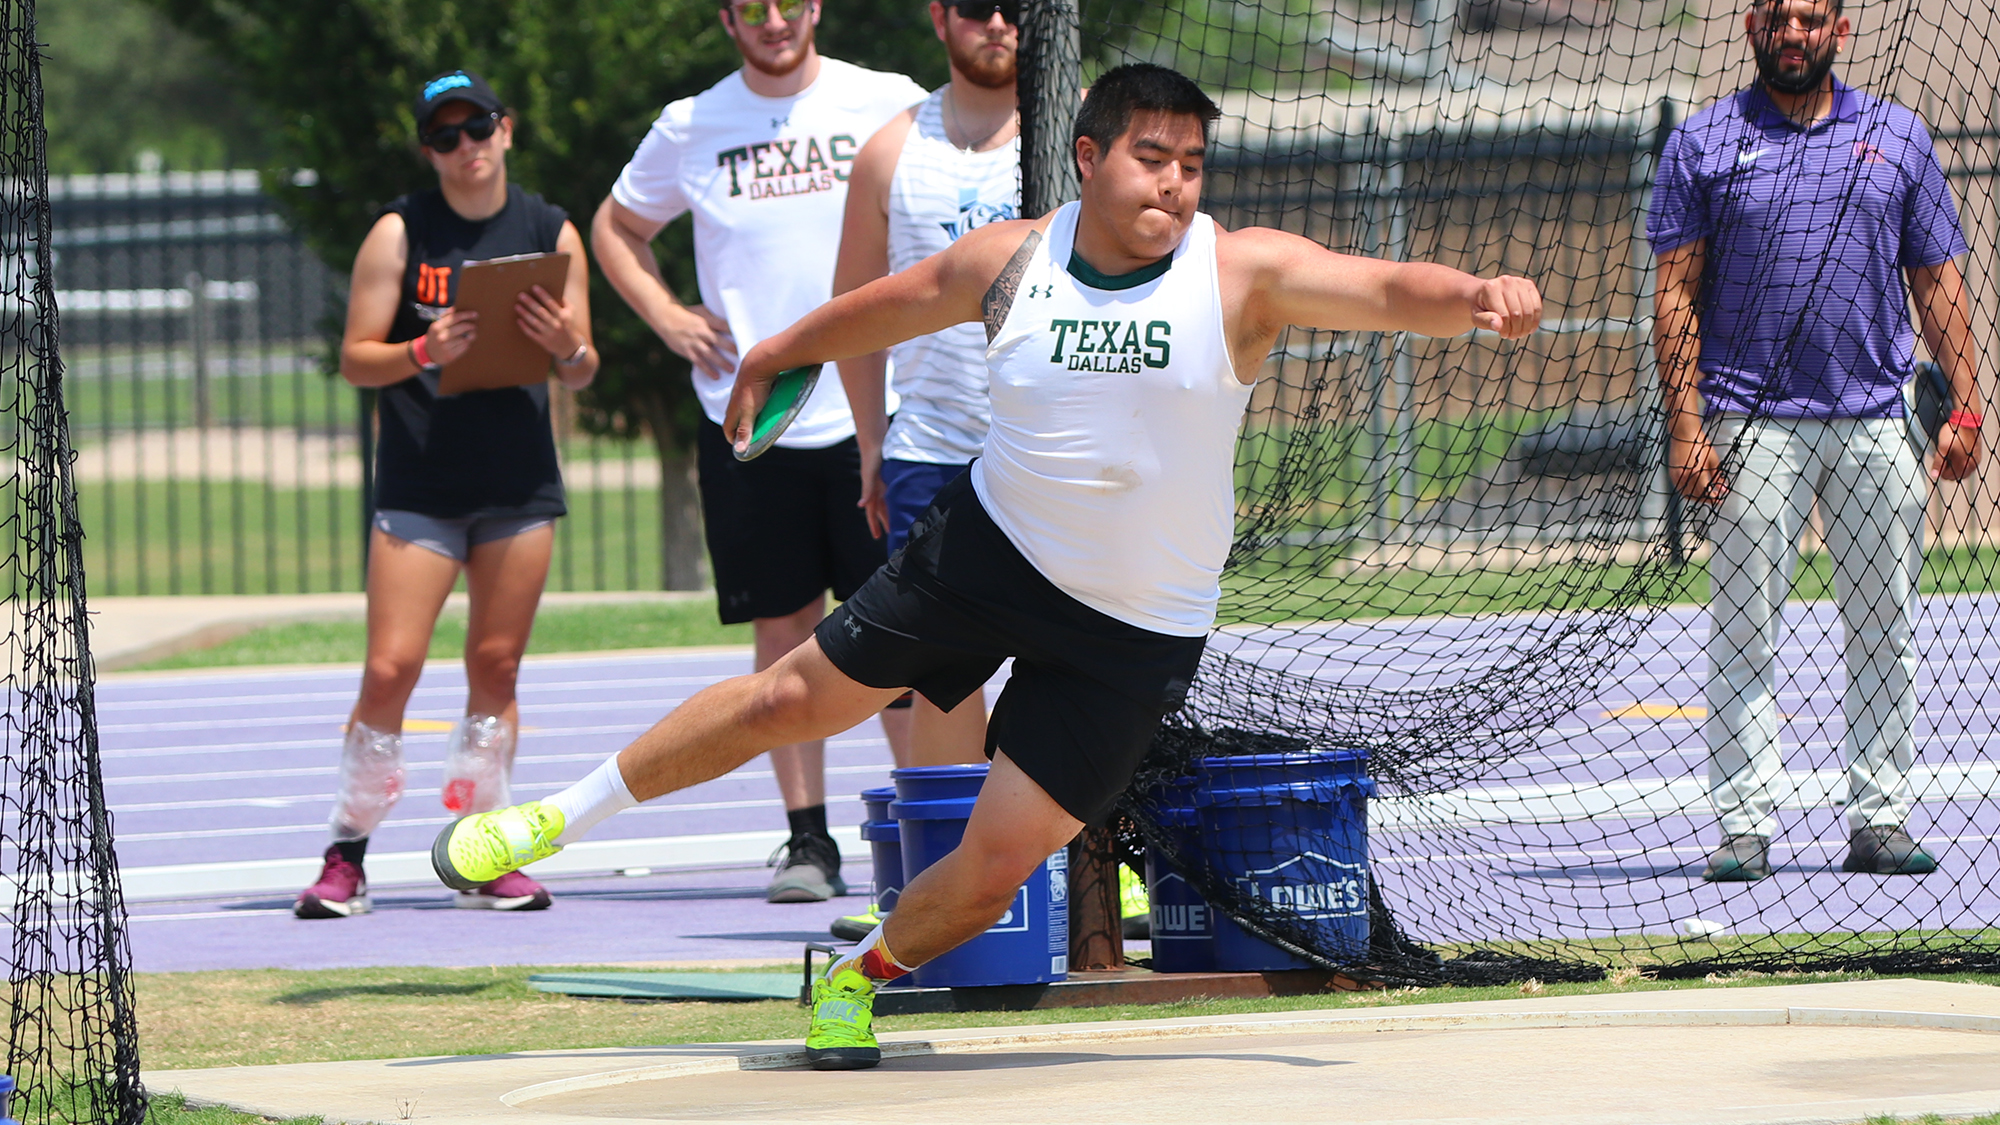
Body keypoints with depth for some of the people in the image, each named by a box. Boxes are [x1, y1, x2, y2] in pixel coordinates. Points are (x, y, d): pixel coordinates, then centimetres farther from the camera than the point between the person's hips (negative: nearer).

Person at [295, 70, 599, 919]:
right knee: (390, 668, -8)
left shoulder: (552, 234, 7)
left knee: (495, 668, 4)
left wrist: (565, 346, -13)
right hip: (417, 486, -2)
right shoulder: (400, 233, 0)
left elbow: (581, 373, 9)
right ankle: (346, 857, 0)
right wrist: (425, 352, -19)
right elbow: (356, 357, -1)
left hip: (520, 482, 2)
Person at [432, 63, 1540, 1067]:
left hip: (1134, 632, -2)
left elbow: (1389, 289, -29)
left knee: (994, 866, -4)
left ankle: (858, 977, 27)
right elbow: (887, 306, 11)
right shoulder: (1010, 260, -7)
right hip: (985, 546, 2)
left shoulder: (1242, 272, -16)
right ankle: (558, 816, 28)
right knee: (794, 696, 9)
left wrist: (1473, 297, -50)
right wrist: (773, 355, 26)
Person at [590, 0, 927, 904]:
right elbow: (616, 229, 21)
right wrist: (666, 316, 6)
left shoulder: (887, 105, 1)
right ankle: (807, 839, 7)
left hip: (869, 413, -1)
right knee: (783, 631, 2)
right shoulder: (692, 127, 6)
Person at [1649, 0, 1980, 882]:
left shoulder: (1898, 138, 11)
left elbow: (1936, 285, 12)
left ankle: (1879, 820, 10)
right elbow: (1678, 294, 2)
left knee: (1883, 630, 4)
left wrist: (1965, 408, 2)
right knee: (1743, 632, -4)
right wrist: (1685, 424, -7)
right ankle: (1745, 827, -1)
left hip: (1875, 423, 2)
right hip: (1753, 425, -2)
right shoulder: (1704, 144, 5)